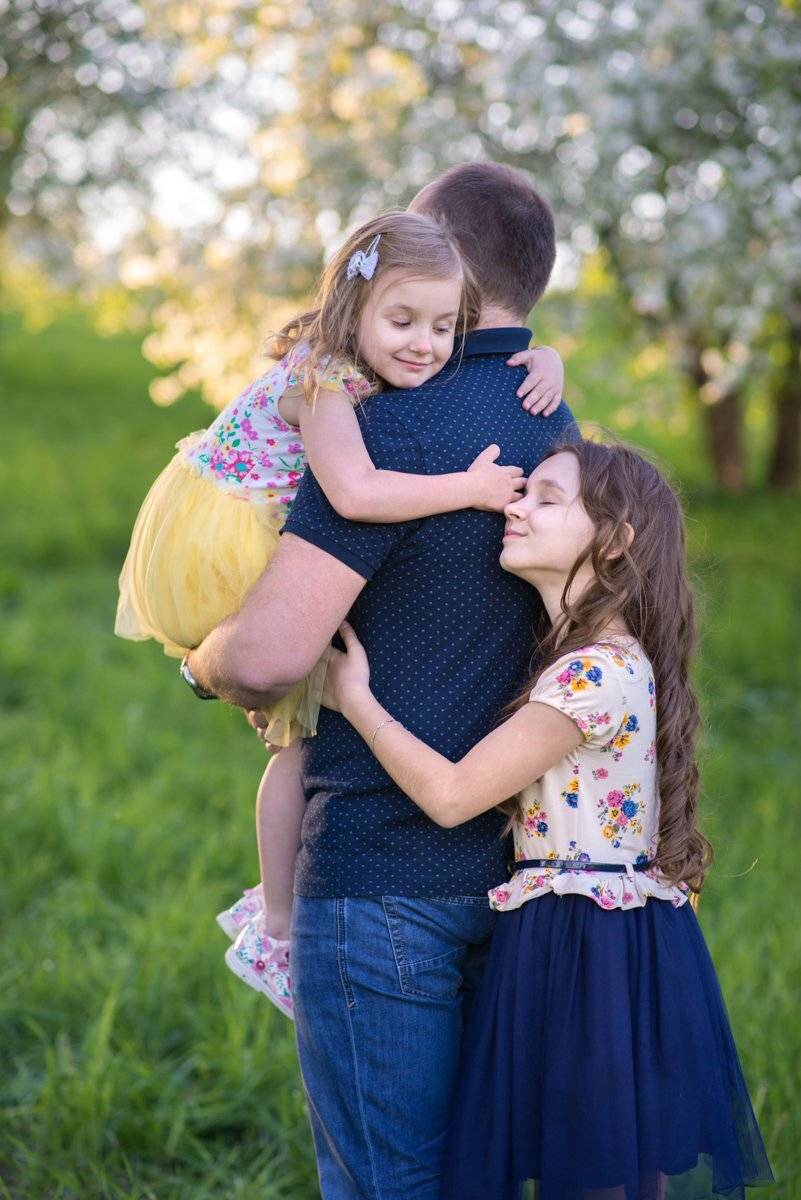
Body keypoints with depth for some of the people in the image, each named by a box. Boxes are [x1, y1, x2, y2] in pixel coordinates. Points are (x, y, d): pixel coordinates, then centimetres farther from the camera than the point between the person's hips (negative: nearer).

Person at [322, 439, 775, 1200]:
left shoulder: (598, 673, -19)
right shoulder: (569, 656, 11)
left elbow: (451, 795, -17)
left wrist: (353, 700, -5)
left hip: (599, 956, -9)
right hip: (563, 943, 9)